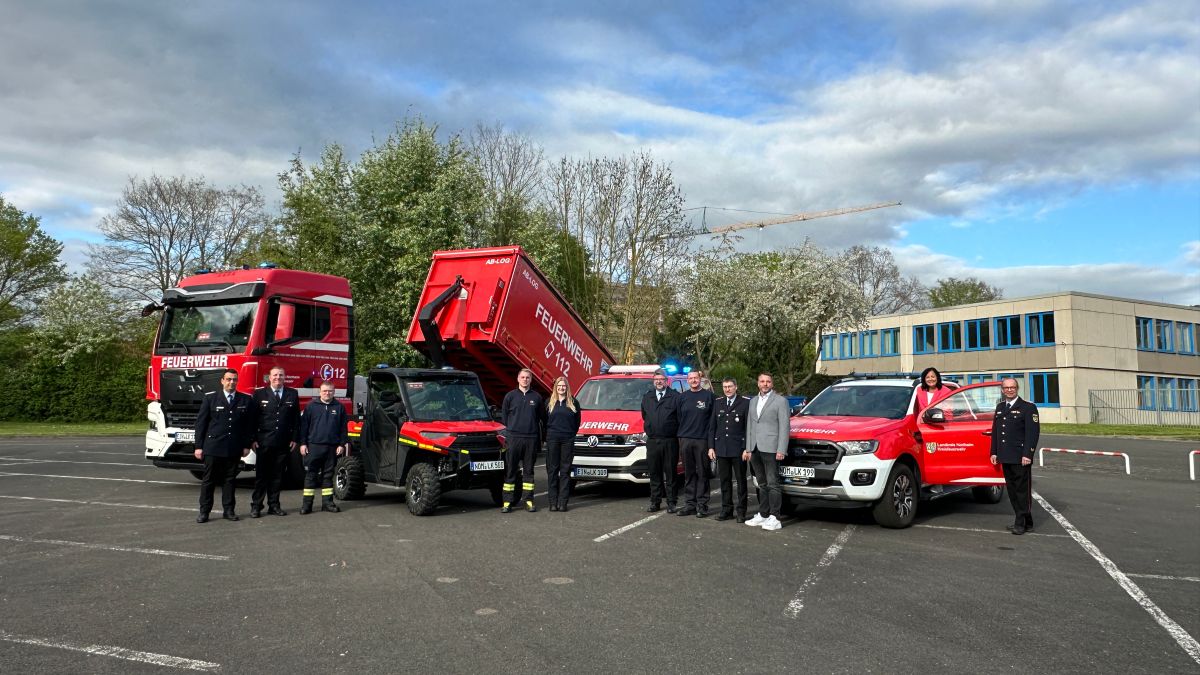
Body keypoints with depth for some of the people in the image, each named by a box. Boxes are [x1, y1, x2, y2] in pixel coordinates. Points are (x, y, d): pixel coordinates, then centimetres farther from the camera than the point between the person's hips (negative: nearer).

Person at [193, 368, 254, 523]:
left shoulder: (246, 400, 6)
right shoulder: (210, 398, 3)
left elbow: (249, 425, 8)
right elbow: (200, 422, 2)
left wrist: (247, 445, 2)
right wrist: (199, 446, -2)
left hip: (234, 449, 1)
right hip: (213, 447, -1)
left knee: (229, 480, 7)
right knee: (208, 480, 3)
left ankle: (229, 510, 14)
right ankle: (204, 511, 9)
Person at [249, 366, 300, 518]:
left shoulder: (292, 394, 9)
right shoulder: (259, 394, 4)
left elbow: (296, 419, 9)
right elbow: (253, 418, 2)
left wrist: (294, 438, 2)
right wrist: (253, 439, -5)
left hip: (284, 443, 2)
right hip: (264, 442, -2)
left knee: (277, 475, 7)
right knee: (261, 475, 2)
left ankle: (274, 505, 14)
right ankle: (256, 506, 7)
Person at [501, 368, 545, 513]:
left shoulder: (537, 397, 8)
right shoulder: (510, 396, 6)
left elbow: (543, 418, 11)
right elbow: (503, 417, 8)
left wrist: (540, 438, 7)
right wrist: (506, 434, 2)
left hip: (531, 439, 1)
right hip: (513, 437, -1)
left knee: (528, 470, 7)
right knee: (510, 471, 0)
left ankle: (529, 501, 12)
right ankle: (507, 502, 2)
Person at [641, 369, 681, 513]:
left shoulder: (675, 397, -1)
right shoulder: (647, 397, 14)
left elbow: (681, 417, -2)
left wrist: (677, 433, -3)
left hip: (670, 441, -4)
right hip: (652, 441, 4)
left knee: (670, 474, 1)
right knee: (654, 473, 8)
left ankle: (671, 502, 8)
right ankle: (655, 502, 15)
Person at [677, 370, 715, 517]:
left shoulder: (708, 395, 2)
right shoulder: (682, 397, 12)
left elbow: (713, 417, 0)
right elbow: (678, 417, 13)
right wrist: (679, 435, 6)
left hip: (702, 440, -3)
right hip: (685, 440, 3)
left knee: (702, 473, 0)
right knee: (688, 474, 7)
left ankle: (702, 505, 4)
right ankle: (689, 504, 12)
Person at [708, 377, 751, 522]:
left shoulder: (745, 403, -3)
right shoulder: (718, 403, 11)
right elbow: (712, 427, 11)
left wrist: (747, 448, -12)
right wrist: (711, 447, 4)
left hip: (738, 449, -4)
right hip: (721, 449, 4)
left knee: (741, 481, 4)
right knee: (724, 481, 9)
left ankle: (741, 511, 11)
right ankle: (727, 510, 16)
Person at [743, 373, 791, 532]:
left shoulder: (780, 401, -2)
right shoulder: (753, 401, 18)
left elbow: (784, 426, -7)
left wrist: (781, 450, -14)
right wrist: (748, 449, 12)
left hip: (770, 449, -6)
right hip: (755, 450, 6)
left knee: (772, 484, -6)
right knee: (762, 485, 12)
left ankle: (774, 518, -4)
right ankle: (763, 515, 18)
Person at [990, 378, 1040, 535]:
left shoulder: (1028, 407, -5)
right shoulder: (1000, 407, 16)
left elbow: (1033, 432, -11)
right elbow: (995, 430, 19)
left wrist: (1027, 454, -18)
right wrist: (994, 452, 12)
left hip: (1021, 458, -7)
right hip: (1005, 457, 7)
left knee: (1023, 490, -2)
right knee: (1012, 490, 10)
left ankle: (1022, 523, 1)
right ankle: (1021, 520, 17)